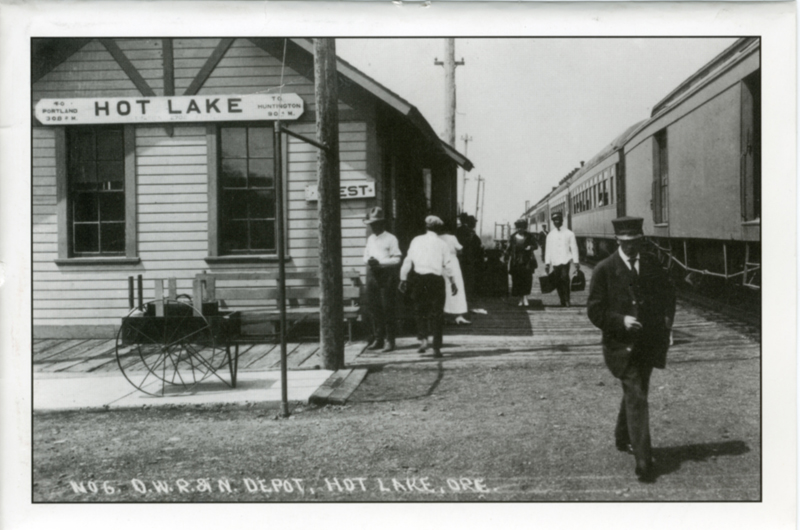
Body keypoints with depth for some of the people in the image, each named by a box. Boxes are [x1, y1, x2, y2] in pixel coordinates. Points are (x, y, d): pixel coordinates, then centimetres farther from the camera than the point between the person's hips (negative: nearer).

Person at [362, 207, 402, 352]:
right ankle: (378, 339, 14)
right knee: (373, 307, 5)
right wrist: (368, 260, -5)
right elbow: (365, 255, 18)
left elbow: (397, 259, -9)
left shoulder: (391, 239, -4)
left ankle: (390, 340, 1)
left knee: (388, 308, -4)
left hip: (387, 275, -6)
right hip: (372, 274, 6)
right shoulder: (370, 239, 15)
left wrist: (380, 262, -19)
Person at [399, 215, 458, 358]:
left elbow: (408, 260, 5)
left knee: (420, 311, 16)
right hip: (436, 279, -1)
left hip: (419, 278, 1)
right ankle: (436, 348, 5)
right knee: (437, 314, 5)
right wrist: (453, 283, 12)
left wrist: (403, 279, 12)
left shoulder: (416, 241, 4)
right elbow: (448, 265, 2)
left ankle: (423, 339, -2)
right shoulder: (442, 244, 2)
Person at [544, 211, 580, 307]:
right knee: (558, 282, 1)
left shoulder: (569, 233, 5)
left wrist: (576, 262, 3)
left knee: (564, 277, -23)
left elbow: (574, 248, 7)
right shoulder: (550, 235, 11)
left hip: (566, 260, -3)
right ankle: (563, 302, 13)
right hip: (555, 262, 3)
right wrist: (547, 263, 8)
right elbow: (548, 250, 13)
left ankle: (567, 300, -17)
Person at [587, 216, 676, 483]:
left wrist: (667, 316, 2)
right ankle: (643, 462, -12)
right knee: (636, 399, -12)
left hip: (648, 343, 6)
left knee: (635, 394, 21)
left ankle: (623, 439, 44)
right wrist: (621, 321, -23)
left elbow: (667, 293, 20)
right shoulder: (605, 270, -9)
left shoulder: (652, 264, 5)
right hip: (622, 345, -6)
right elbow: (595, 311, -9)